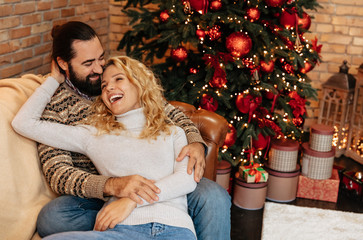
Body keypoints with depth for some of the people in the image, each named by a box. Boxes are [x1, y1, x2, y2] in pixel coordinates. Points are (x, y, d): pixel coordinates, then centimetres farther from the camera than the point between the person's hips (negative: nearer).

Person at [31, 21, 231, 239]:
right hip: (98, 195, -1)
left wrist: (195, 142, -13)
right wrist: (113, 185, -34)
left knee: (214, 198, -24)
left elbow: (170, 112, 11)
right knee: (50, 218, -33)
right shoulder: (53, 107, -5)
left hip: (151, 182, 2)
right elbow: (58, 174, -15)